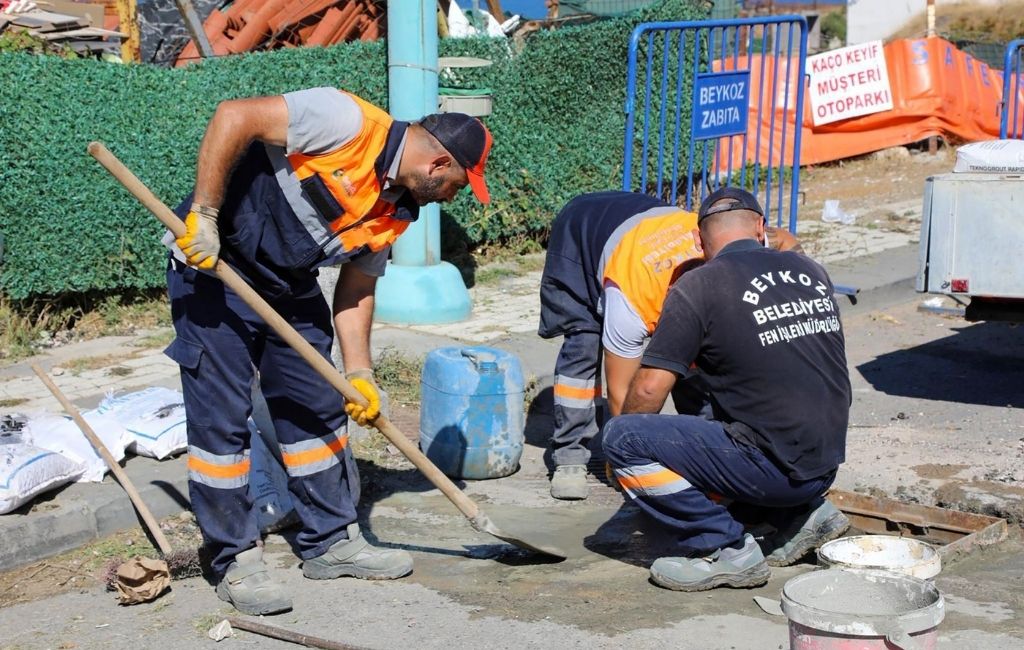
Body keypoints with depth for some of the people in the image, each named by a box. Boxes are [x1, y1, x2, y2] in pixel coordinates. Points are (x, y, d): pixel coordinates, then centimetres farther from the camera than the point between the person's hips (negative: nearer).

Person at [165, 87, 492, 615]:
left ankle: (331, 540, 24)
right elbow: (235, 116, -26)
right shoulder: (348, 123, -23)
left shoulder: (396, 212, 2)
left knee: (317, 409, 12)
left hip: (290, 289, 9)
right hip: (213, 268, -9)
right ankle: (235, 561, 5)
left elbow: (356, 290, 7)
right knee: (221, 415, -6)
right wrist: (203, 215, -28)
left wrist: (359, 373, -3)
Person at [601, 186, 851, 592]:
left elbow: (648, 392, -10)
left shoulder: (698, 287, -9)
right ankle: (806, 514, 18)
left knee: (621, 438, -7)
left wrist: (624, 452, 10)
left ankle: (725, 549, -4)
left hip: (774, 470, -8)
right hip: (826, 464, 8)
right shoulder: (811, 272, 11)